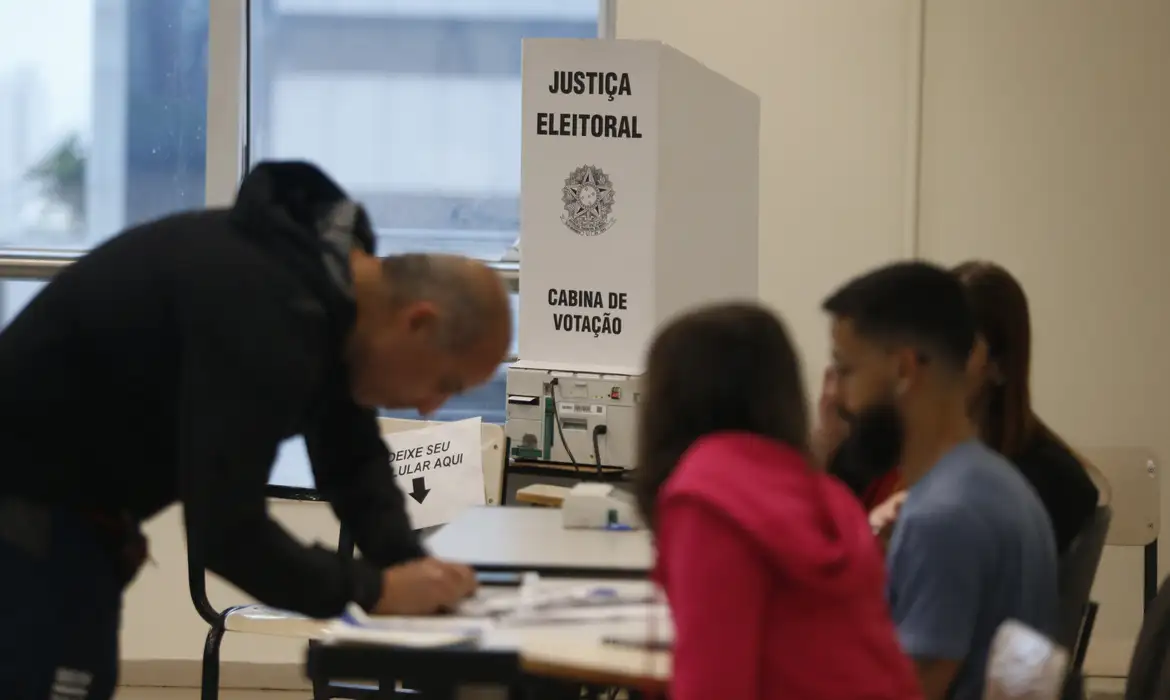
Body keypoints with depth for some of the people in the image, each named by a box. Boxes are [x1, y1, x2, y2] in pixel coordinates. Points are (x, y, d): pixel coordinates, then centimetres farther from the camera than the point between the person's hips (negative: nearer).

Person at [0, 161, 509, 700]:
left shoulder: (330, 268, 0)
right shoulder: (265, 321, -31)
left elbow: (351, 458, 9)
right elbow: (225, 531, -32)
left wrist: (410, 564, -8)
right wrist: (372, 589, -23)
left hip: (75, 496, 11)